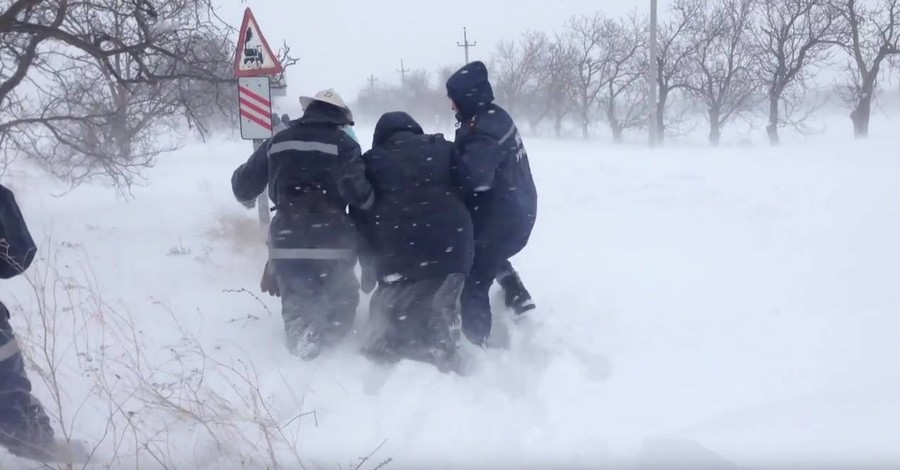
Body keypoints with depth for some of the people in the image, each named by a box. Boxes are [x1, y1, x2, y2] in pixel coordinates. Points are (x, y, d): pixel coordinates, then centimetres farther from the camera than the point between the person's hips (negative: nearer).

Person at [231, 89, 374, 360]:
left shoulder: (278, 142, 10)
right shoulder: (343, 144, -2)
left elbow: (244, 184, 16)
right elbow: (355, 189, -18)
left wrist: (248, 199, 38)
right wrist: (372, 203, 2)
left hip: (287, 240, 3)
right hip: (332, 240, -3)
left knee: (295, 299, 22)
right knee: (341, 299, 14)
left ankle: (299, 335, -4)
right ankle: (321, 335, -12)